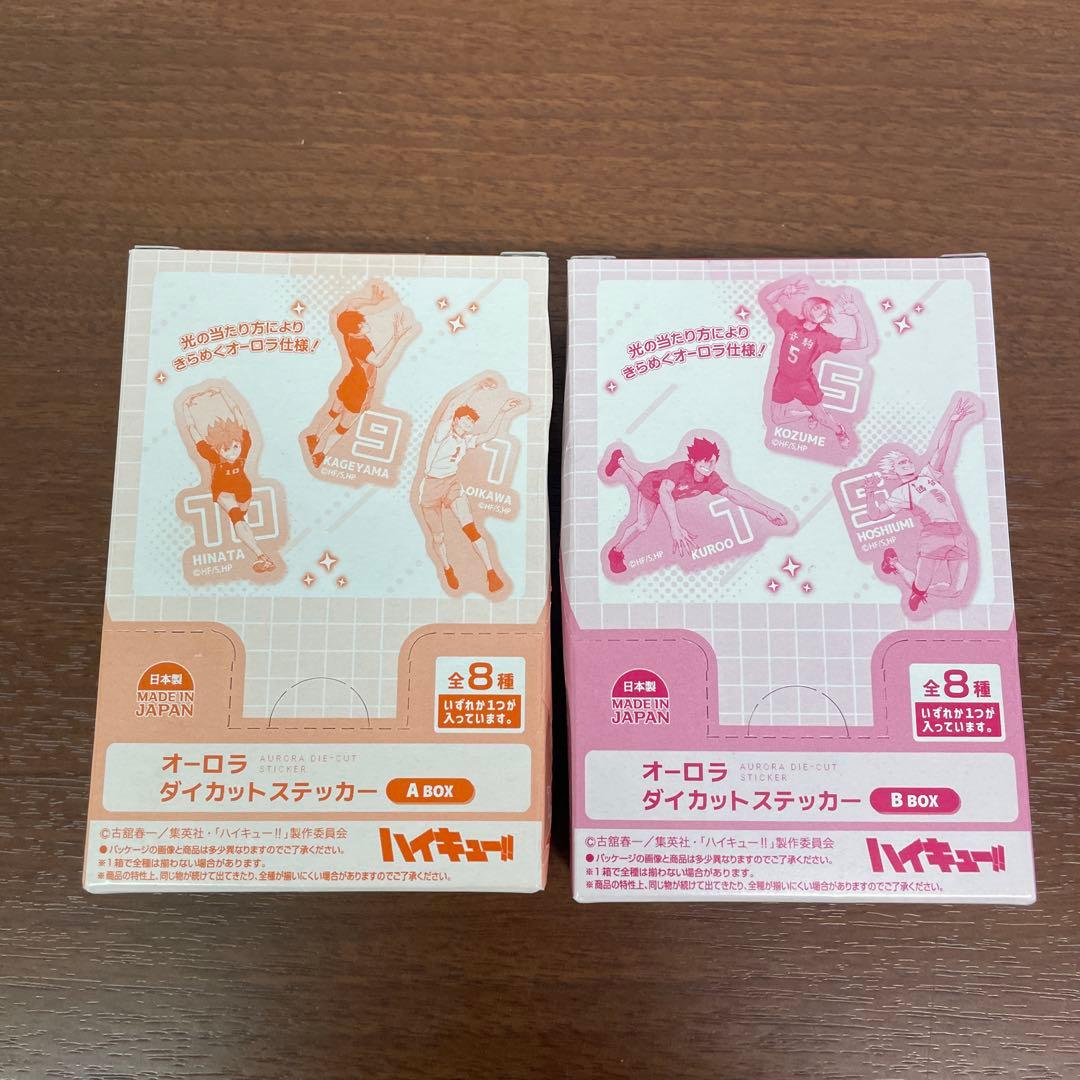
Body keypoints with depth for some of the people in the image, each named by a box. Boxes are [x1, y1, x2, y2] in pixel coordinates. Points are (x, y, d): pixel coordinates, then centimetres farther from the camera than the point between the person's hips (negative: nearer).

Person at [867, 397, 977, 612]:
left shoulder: (928, 476, 23)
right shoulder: (900, 494, 7)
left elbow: (941, 448, 18)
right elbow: (875, 514, 1)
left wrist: (952, 421, 10)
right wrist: (871, 493, -12)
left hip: (958, 536, 5)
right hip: (933, 535, -5)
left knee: (955, 590, 0)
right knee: (921, 588, 0)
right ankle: (895, 563, 27)